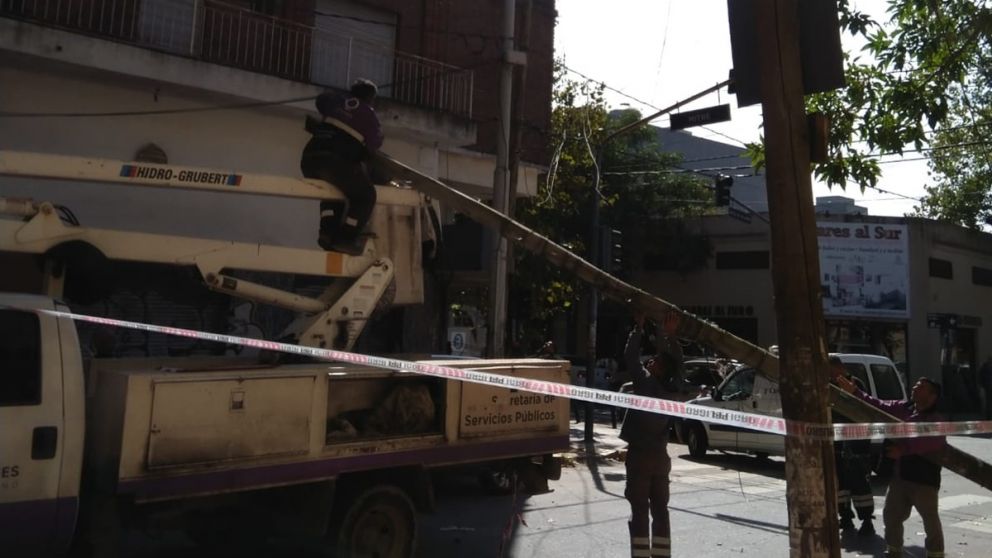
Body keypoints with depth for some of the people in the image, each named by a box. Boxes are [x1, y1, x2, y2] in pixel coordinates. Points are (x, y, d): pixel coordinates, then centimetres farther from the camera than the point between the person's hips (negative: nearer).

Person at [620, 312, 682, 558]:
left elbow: (630, 357, -13)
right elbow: (675, 364, 18)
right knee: (660, 510, 12)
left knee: (640, 511, -2)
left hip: (639, 455, -6)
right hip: (660, 455, 6)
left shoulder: (646, 383, -14)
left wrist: (639, 327, -5)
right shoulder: (671, 390, 3)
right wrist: (670, 335, 17)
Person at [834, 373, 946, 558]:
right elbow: (877, 405, 9)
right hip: (900, 474, 7)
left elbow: (936, 442, -32)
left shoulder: (934, 419, -14)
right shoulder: (902, 408, 5)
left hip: (924, 478, -7)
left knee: (930, 519, 3)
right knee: (891, 514, 14)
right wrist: (854, 392, 0)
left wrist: (904, 448, -40)